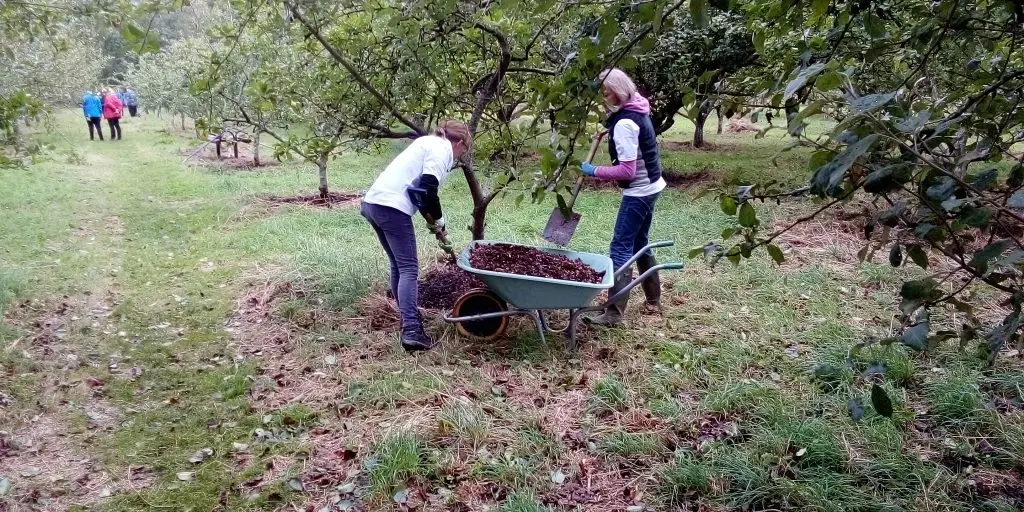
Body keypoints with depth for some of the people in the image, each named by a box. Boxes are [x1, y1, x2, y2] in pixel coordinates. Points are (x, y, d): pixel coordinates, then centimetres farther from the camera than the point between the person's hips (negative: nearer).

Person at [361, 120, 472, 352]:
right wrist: (438, 222, -1)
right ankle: (411, 331, -15)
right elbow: (426, 188, -15)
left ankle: (408, 316, 31)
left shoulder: (428, 142, 26)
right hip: (392, 207, -9)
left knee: (398, 265, 20)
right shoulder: (442, 149, -2)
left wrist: (431, 220, 23)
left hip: (373, 202, 9)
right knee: (409, 268, -9)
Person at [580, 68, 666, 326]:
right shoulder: (638, 110, 7)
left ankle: (614, 314, -6)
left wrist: (595, 171, -16)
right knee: (639, 243, 19)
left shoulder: (624, 123, -23)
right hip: (650, 186, 10)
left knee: (621, 248, -7)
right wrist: (609, 128, 12)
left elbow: (627, 170, -25)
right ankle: (653, 301, 30)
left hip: (638, 191, -10)